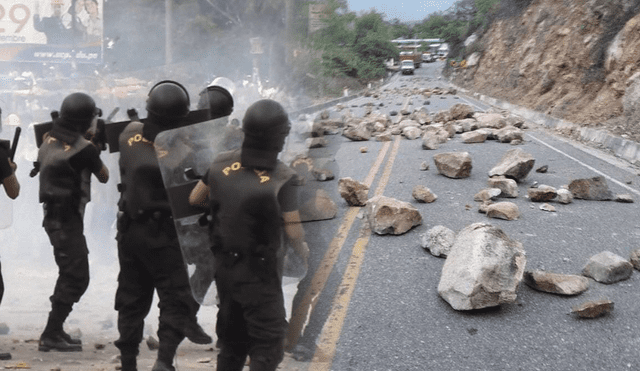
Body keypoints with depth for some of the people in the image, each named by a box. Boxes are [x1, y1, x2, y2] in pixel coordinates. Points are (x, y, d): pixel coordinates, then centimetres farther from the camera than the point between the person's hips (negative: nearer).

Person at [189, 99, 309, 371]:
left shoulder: (222, 164, -7)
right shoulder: (281, 179, -22)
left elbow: (194, 199, 6)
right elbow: (293, 231, -17)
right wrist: (303, 248, 4)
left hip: (224, 266, 6)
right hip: (260, 274, -6)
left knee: (231, 338, 21)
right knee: (267, 345, 6)